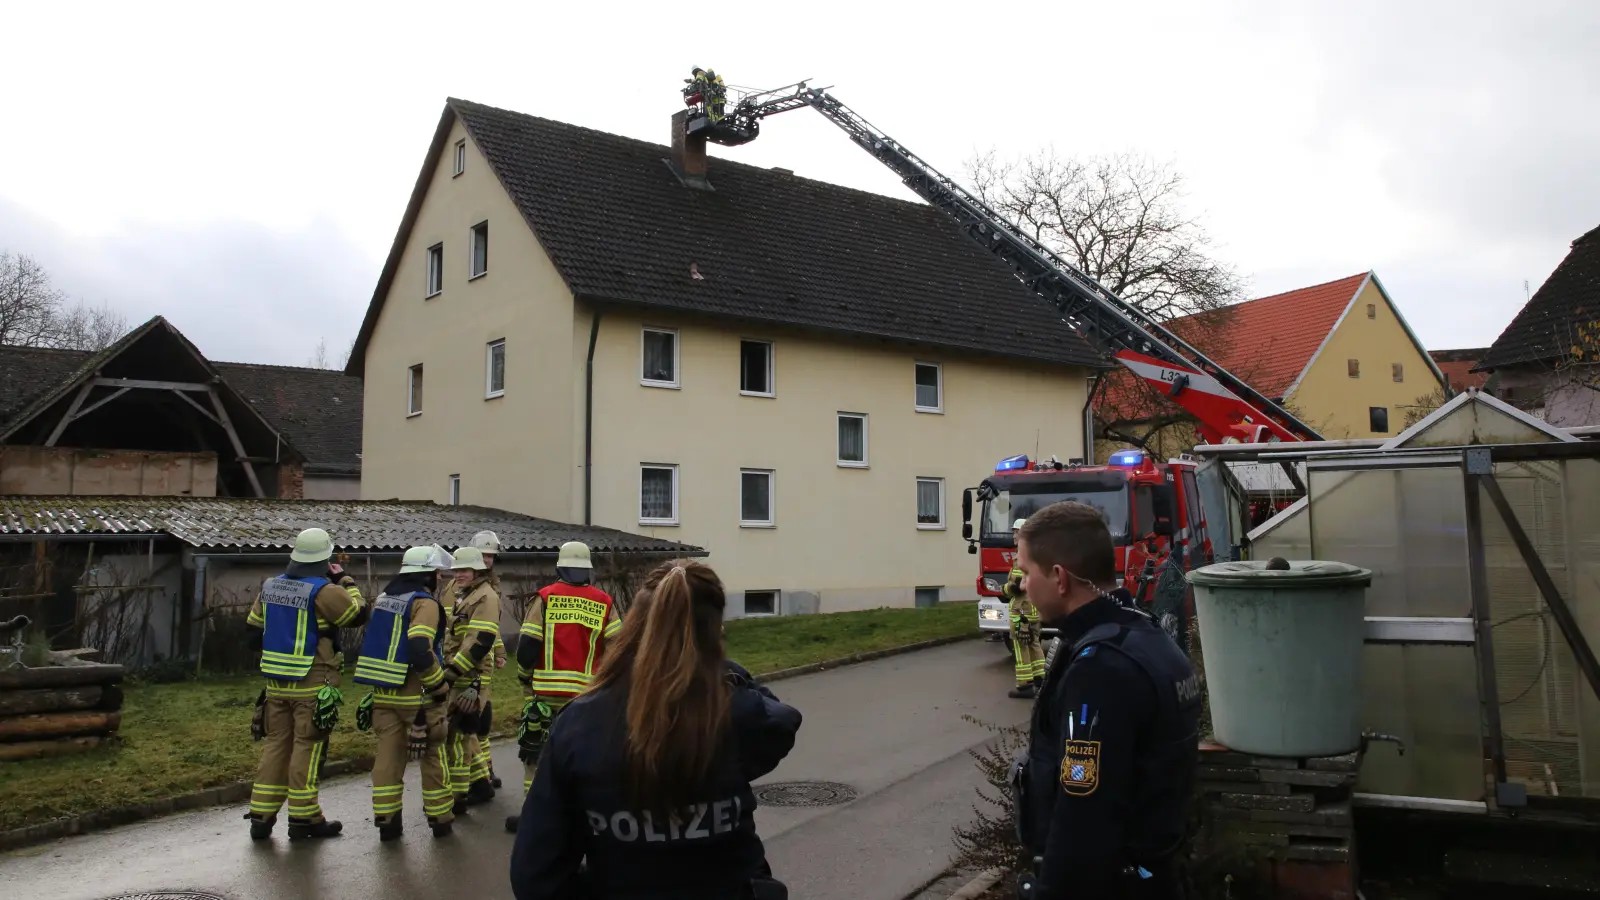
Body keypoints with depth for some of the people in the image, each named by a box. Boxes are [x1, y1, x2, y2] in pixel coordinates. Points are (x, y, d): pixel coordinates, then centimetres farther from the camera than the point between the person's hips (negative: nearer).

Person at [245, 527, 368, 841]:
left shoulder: (269, 587, 7)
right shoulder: (324, 591, -15)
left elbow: (253, 628, 14)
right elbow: (358, 614, -4)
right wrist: (346, 582, 6)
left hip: (277, 682, 6)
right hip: (313, 685, -6)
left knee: (275, 745, 13)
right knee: (306, 748, 1)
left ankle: (261, 816, 15)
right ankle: (303, 818, 8)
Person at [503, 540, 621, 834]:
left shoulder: (545, 598, -4)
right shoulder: (604, 602, 1)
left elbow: (527, 645, -7)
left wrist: (526, 677, 10)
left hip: (546, 691, -2)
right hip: (586, 693, 2)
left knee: (536, 752, 11)